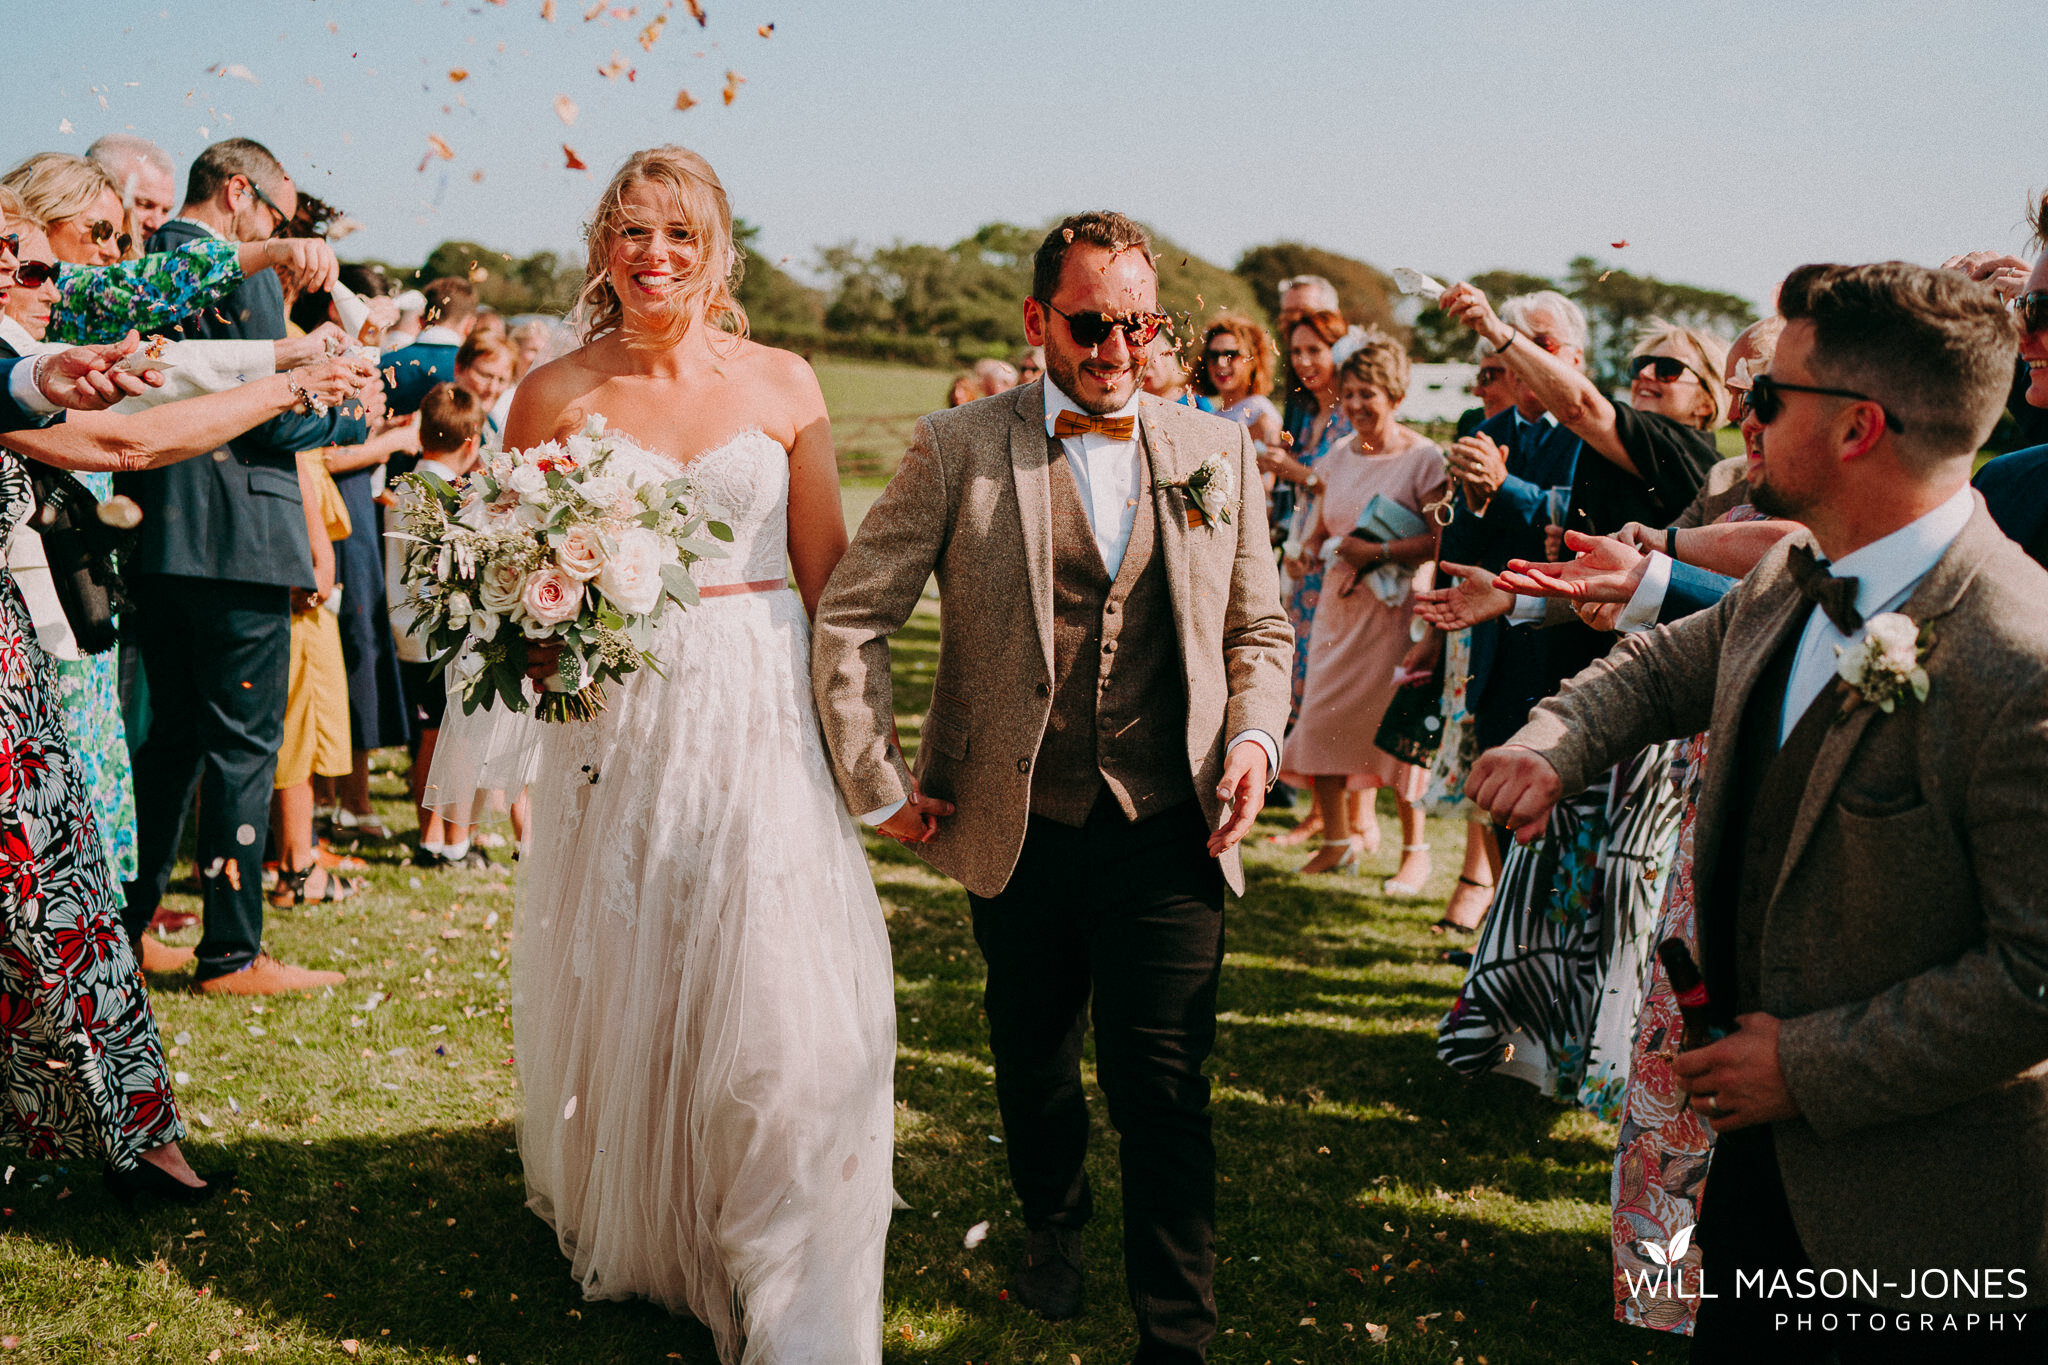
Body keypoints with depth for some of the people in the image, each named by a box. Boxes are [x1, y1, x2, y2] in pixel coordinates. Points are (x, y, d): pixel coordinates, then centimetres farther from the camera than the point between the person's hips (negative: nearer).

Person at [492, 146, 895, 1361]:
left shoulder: (782, 384, 2)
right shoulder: (555, 394, 2)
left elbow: (827, 571, 5)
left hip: (761, 715, -1)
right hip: (617, 716, 1)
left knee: (779, 992, -6)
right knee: (621, 982, 12)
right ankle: (630, 1239, 37)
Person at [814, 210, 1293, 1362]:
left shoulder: (1219, 453, 5)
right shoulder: (959, 451, -3)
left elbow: (1260, 629, 14)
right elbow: (850, 620, -1)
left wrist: (1255, 736, -4)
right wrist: (880, 785, -2)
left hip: (1170, 836, 0)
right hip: (1019, 835, 0)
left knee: (1163, 1092, -5)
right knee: (1032, 1069, 19)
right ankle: (1054, 1226, 47)